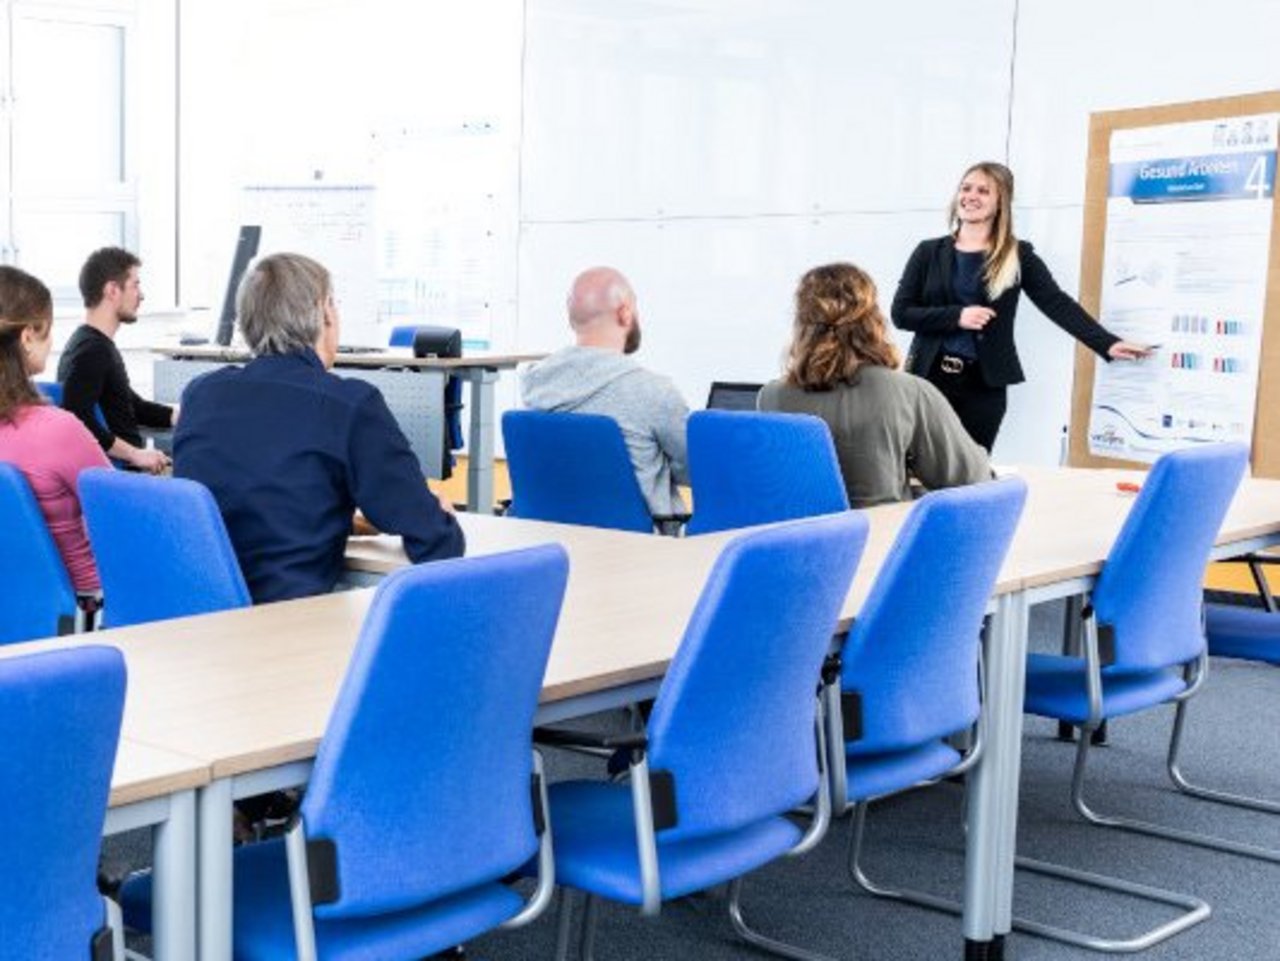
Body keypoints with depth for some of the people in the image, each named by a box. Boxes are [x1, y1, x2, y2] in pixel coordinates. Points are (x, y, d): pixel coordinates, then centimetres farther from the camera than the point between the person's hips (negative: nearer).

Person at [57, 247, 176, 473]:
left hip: (124, 467, 10)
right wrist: (135, 454, -24)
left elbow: (133, 406, 26)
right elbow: (78, 422, -28)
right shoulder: (90, 350, -16)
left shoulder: (100, 345, 17)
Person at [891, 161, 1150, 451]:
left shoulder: (1017, 256, 2)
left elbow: (1057, 303, -5)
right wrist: (956, 316, -14)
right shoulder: (930, 252, 5)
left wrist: (1107, 344, -17)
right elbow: (901, 312, 0)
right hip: (929, 377, 1)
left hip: (984, 385, -1)